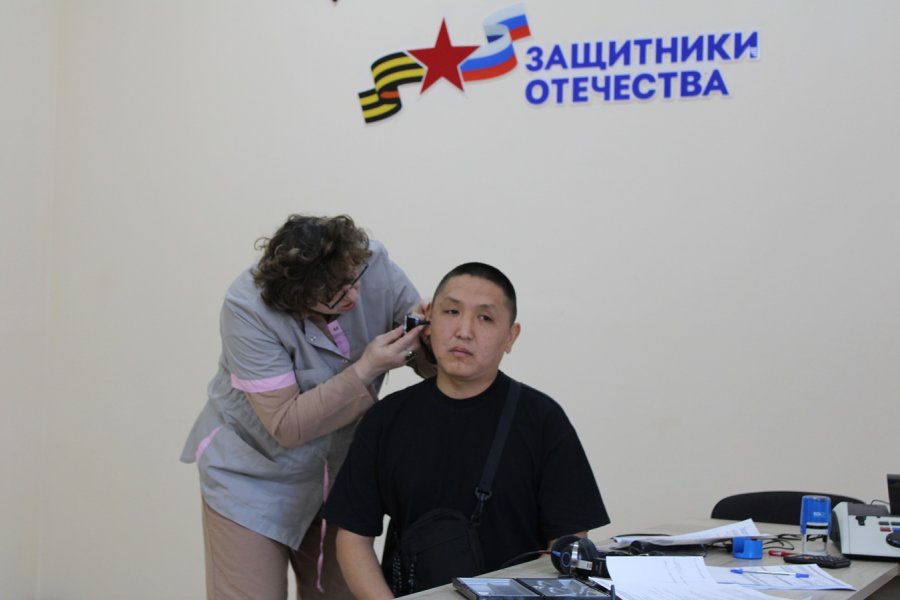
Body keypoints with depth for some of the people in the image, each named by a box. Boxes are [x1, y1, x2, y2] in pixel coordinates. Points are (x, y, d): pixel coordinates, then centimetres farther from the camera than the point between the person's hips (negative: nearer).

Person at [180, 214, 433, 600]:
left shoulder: (373, 264, -16)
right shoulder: (248, 308, -26)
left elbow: (433, 364, -6)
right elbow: (286, 427, -26)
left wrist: (432, 333, -29)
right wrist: (366, 370, -32)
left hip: (336, 472, 4)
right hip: (252, 476, -4)